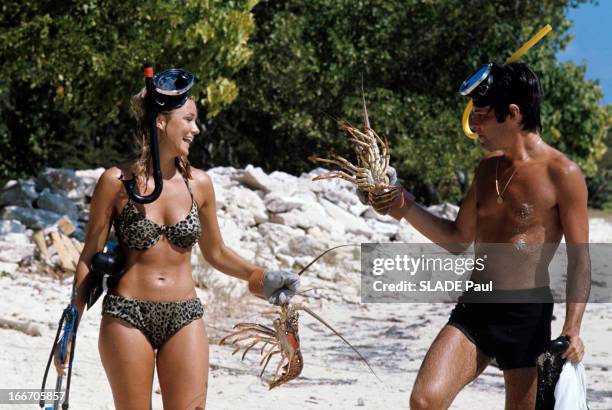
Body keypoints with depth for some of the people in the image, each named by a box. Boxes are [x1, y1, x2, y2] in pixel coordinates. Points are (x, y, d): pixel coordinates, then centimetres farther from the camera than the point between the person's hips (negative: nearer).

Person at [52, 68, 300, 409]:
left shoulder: (198, 183, 4)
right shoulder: (118, 181, -5)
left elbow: (215, 252, 18)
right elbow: (89, 258, 1)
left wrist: (260, 277, 3)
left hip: (184, 318, 3)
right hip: (127, 317, -2)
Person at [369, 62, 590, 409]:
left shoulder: (562, 174, -8)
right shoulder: (488, 169, 13)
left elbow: (579, 260, -8)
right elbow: (459, 239, 22)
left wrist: (572, 330, -18)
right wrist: (407, 209, 9)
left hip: (527, 314, -5)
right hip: (474, 308, 5)